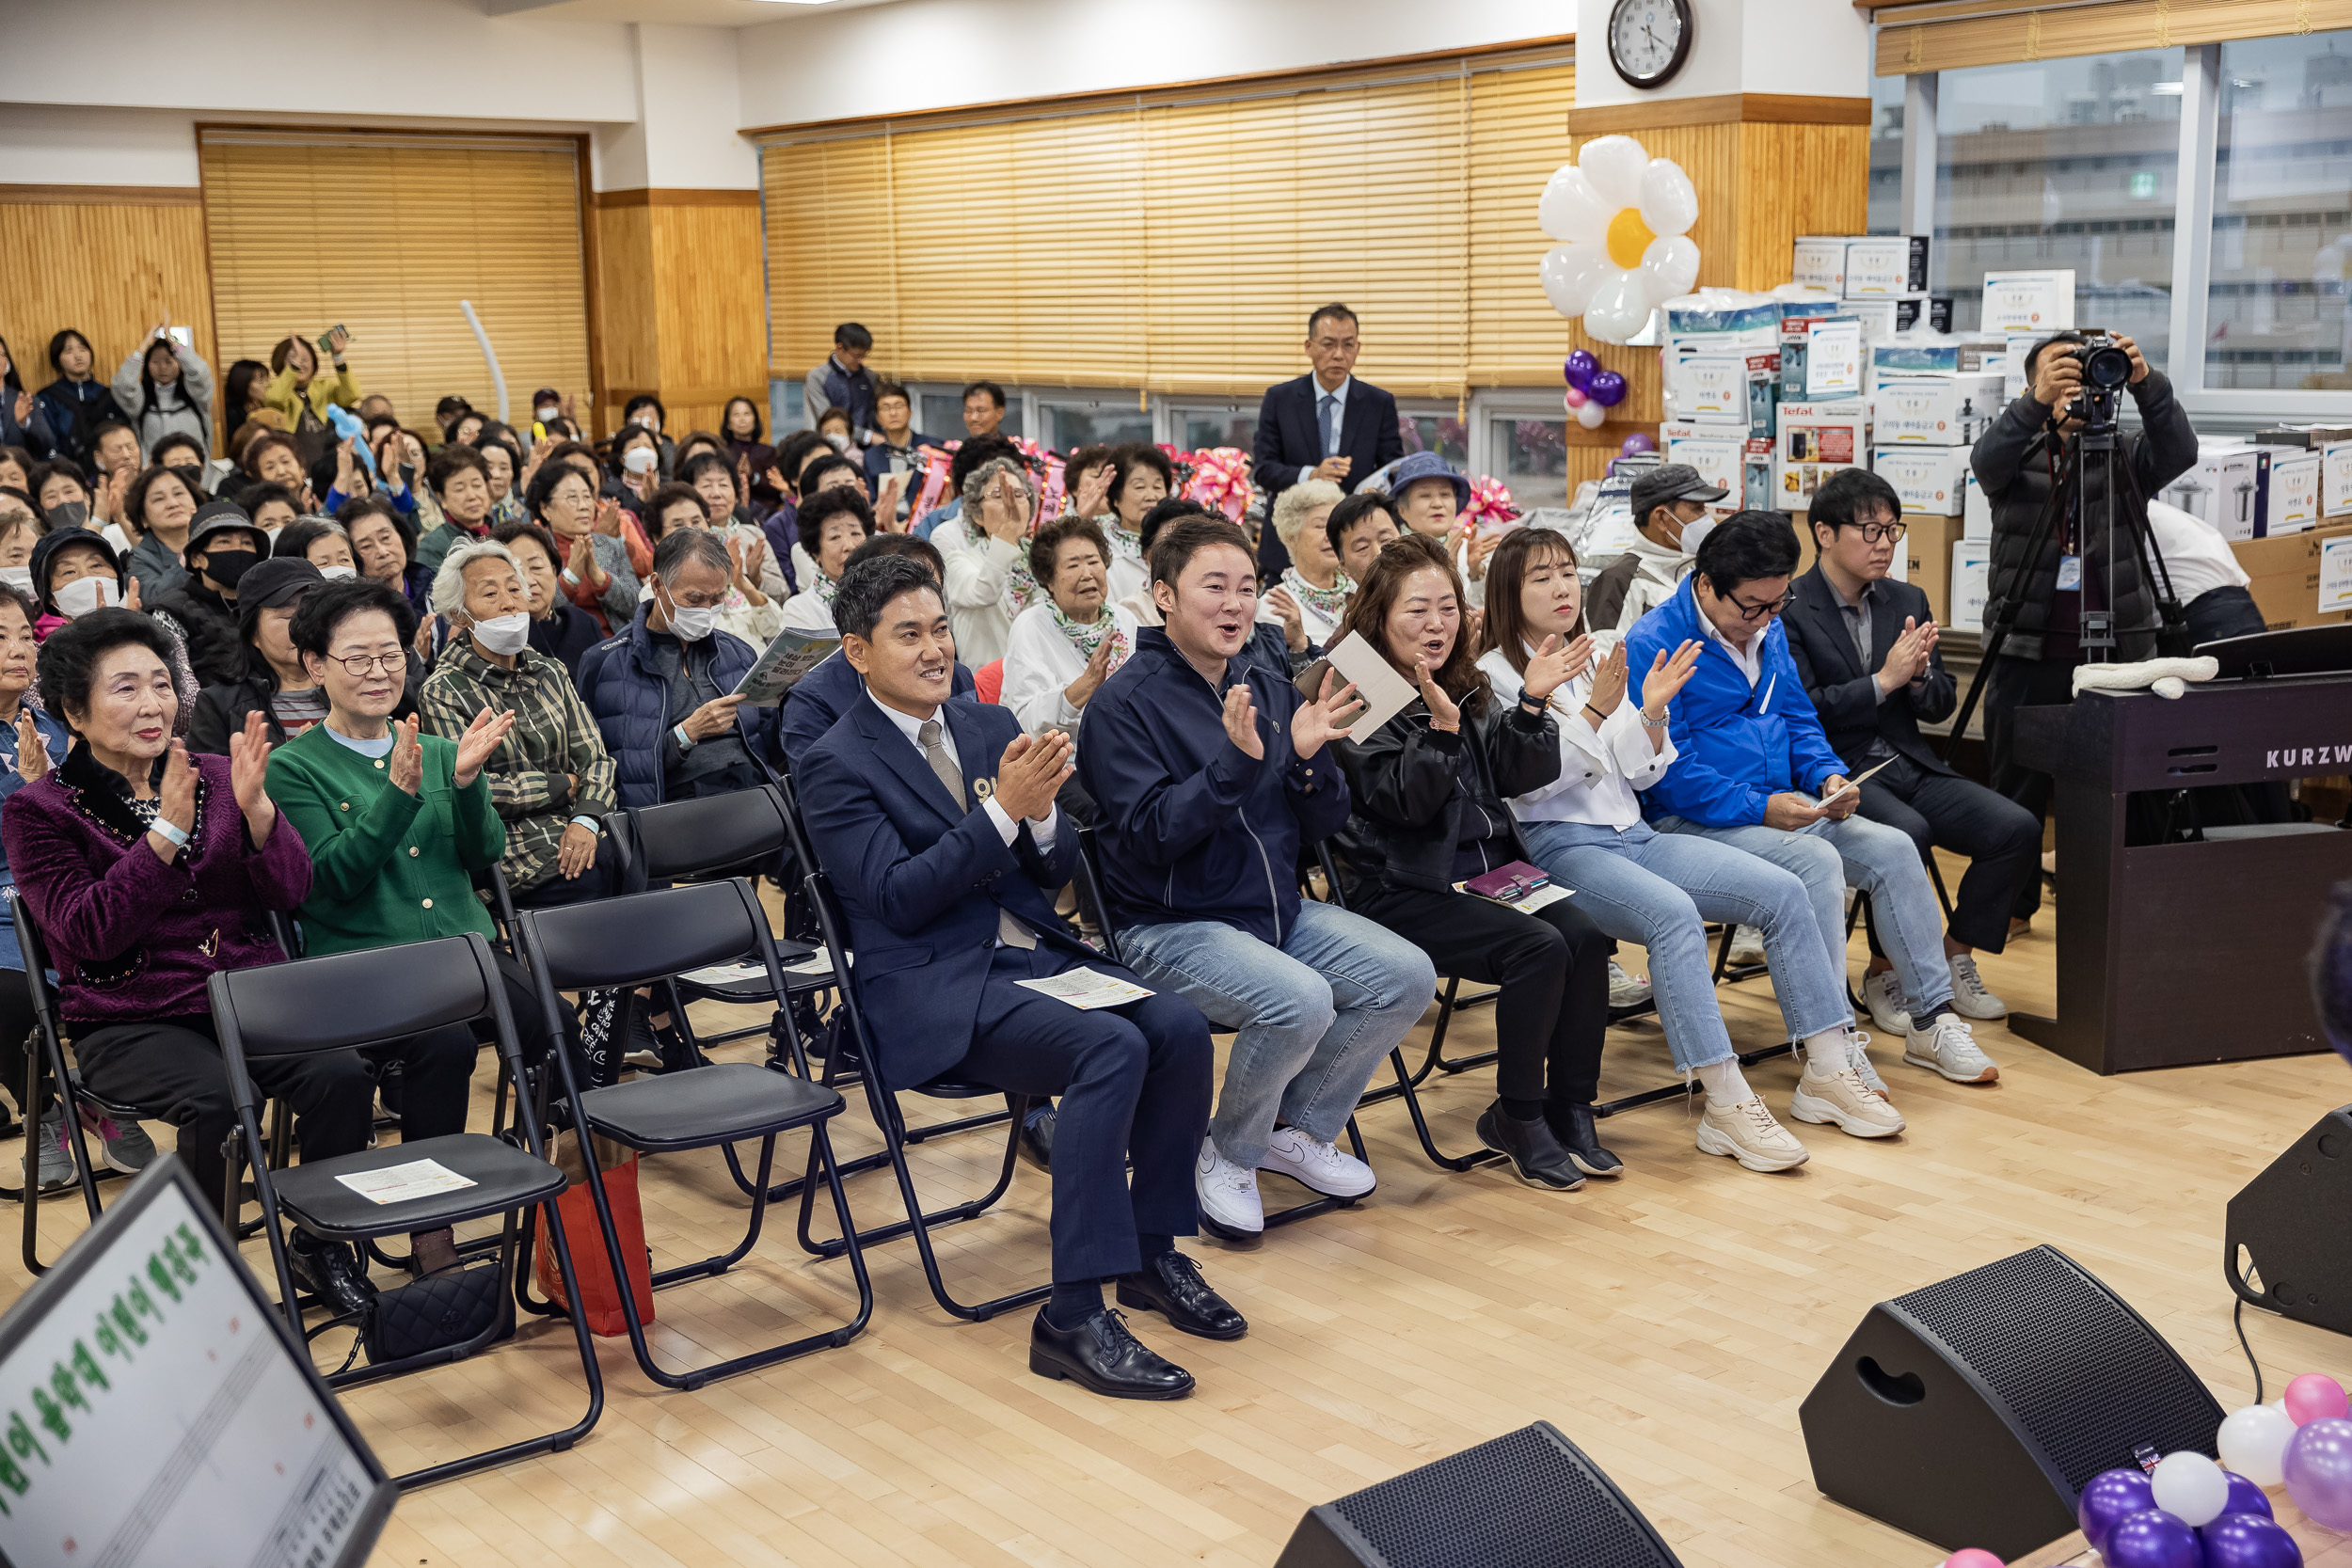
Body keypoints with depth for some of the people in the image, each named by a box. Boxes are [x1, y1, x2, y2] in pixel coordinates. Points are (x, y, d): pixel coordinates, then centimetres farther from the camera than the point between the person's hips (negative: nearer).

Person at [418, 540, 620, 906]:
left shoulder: (551, 673, 17)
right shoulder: (443, 692, -1)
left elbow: (595, 757, 10)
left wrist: (586, 820, -10)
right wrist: (563, 786, -3)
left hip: (577, 835, 5)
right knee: (598, 874, -32)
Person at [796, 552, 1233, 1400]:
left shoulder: (991, 725, 14)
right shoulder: (836, 764, -4)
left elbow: (1055, 873, 12)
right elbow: (898, 898, -15)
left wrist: (1041, 813, -11)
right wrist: (1002, 808, -21)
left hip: (1040, 953, 6)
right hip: (937, 988, -6)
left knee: (1181, 1028, -19)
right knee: (1113, 1048, -30)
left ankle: (1153, 1249, 0)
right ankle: (1073, 1315, -26)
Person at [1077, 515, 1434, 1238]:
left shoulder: (1271, 691, 10)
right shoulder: (1124, 703, -9)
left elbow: (1326, 823, 7)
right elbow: (1149, 835, -19)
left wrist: (1308, 758, -13)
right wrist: (1234, 763, -29)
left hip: (1279, 908, 7)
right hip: (1170, 926, -7)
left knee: (1408, 975, -10)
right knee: (1299, 1000, -31)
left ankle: (1296, 1130, 10)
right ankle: (1227, 1155, -2)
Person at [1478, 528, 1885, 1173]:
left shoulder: (1601, 655, 18)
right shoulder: (1495, 676, -1)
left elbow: (1641, 774, 16)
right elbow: (1529, 781, -13)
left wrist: (1652, 711, -2)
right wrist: (1595, 709, -20)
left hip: (1632, 834, 7)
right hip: (1559, 847, -7)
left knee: (1784, 892, -11)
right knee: (1673, 913, -35)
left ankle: (1829, 1071, -7)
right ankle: (1725, 1104, -34)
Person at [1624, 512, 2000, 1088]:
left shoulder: (1768, 630, 13)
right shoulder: (1652, 645, -13)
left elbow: (1800, 718, 20)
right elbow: (1669, 769, -18)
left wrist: (1828, 775, -2)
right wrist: (1761, 808, -24)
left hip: (1783, 807, 8)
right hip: (1695, 821, -8)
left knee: (1894, 849, -10)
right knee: (1817, 862, -31)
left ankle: (1932, 1021, -2)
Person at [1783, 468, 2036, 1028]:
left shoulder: (1908, 602, 14)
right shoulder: (1790, 610, -6)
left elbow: (1941, 706, 15)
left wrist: (1919, 675, -7)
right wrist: (1883, 680, -17)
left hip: (1910, 766, 7)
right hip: (1835, 773, -6)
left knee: (2018, 828, -14)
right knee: (1907, 832, -35)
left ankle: (1954, 958, 5)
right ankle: (1885, 974, -12)